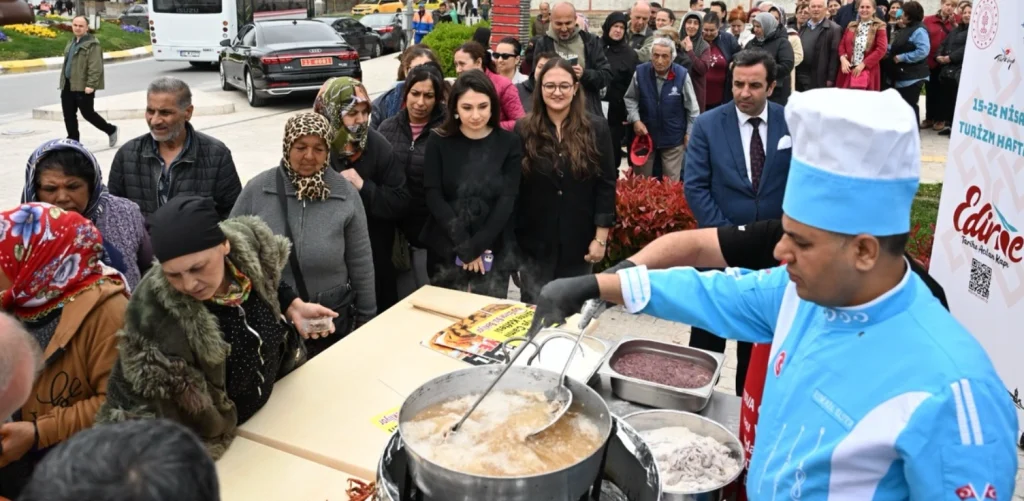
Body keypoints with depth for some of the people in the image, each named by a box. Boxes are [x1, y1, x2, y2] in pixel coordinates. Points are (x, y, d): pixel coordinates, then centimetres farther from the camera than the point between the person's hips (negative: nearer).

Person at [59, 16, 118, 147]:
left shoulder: (92, 44, -12)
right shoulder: (71, 42, 17)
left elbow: (95, 67, -19)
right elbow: (66, 63, 24)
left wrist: (91, 85, -24)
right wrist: (62, 81, 21)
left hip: (83, 87, -8)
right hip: (68, 86, 8)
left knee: (88, 114, 0)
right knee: (69, 116, 7)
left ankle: (111, 130, 22)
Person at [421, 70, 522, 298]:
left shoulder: (509, 143, -1)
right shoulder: (438, 141, -1)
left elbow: (507, 200, -6)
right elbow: (433, 196, -7)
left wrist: (477, 246, -14)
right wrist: (463, 245, -15)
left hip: (493, 251, 0)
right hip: (445, 249, 1)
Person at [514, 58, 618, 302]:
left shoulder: (596, 128, -3)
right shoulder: (523, 130, -3)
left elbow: (606, 185, -3)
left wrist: (601, 238, -6)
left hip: (579, 242, 1)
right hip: (533, 242, 0)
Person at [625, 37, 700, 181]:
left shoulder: (682, 75, -17)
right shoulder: (640, 72, -13)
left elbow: (692, 109, -7)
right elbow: (630, 98, 2)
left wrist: (690, 133, -5)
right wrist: (636, 120, -11)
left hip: (673, 137, -1)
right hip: (646, 135, 2)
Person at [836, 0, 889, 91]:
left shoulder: (879, 27, 1)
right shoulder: (851, 26, 14)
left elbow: (881, 49, -8)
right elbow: (842, 45, 13)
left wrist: (863, 64, -14)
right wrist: (843, 59, -8)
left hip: (868, 72, -3)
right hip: (848, 70, 3)